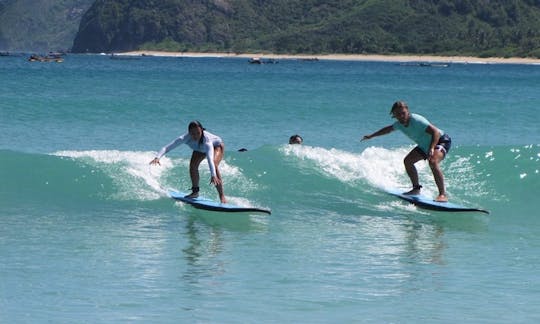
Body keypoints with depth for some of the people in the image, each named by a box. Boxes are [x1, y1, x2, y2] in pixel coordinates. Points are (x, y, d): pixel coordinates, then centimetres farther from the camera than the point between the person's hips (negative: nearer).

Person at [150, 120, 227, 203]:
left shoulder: (206, 139, -46)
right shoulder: (186, 138, -36)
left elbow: (210, 158, -58)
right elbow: (167, 147, -40)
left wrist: (213, 175, -71)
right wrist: (157, 157, -58)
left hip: (216, 146, -5)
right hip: (199, 149, 5)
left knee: (214, 165, -28)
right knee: (193, 165, -15)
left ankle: (222, 196, -24)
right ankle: (195, 191, 8)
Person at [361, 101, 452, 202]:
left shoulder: (417, 121, -30)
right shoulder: (400, 124, -4)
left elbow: (436, 132, -35)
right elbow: (388, 129, 20)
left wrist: (431, 149, -48)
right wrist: (371, 136, 30)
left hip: (441, 140, -10)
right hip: (424, 145, 10)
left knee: (433, 162, -35)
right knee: (407, 161, 10)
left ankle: (443, 195, -36)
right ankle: (416, 188, 23)